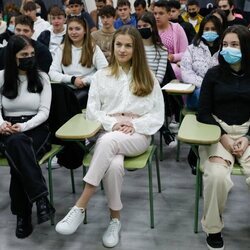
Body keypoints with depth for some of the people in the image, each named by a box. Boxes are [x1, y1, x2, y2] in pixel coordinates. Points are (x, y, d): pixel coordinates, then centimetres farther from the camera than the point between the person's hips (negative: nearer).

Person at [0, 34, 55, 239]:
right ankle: (41, 198, -36)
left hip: (36, 129, -1)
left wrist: (24, 126, -20)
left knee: (18, 161, -33)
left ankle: (23, 215, -23)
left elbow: (44, 112, -2)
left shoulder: (42, 77, 5)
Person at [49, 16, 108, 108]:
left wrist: (85, 80, -15)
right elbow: (52, 73, 3)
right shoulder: (61, 49, 15)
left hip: (87, 88, -2)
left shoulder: (94, 49, 8)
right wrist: (72, 79, -11)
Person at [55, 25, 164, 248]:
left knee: (109, 141, -37)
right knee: (113, 165, -36)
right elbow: (92, 110, 6)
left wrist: (134, 125, -12)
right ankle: (115, 218, -17)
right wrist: (113, 123, -12)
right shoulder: (102, 75, 12)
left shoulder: (148, 78, 11)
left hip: (139, 134, -1)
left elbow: (158, 116, 6)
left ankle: (80, 207, -33)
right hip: (108, 132, 1)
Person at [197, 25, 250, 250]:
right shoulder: (214, 74, 4)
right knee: (216, 176, -29)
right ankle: (213, 228, -5)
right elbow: (203, 113, 2)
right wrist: (223, 137, -10)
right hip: (218, 132, -1)